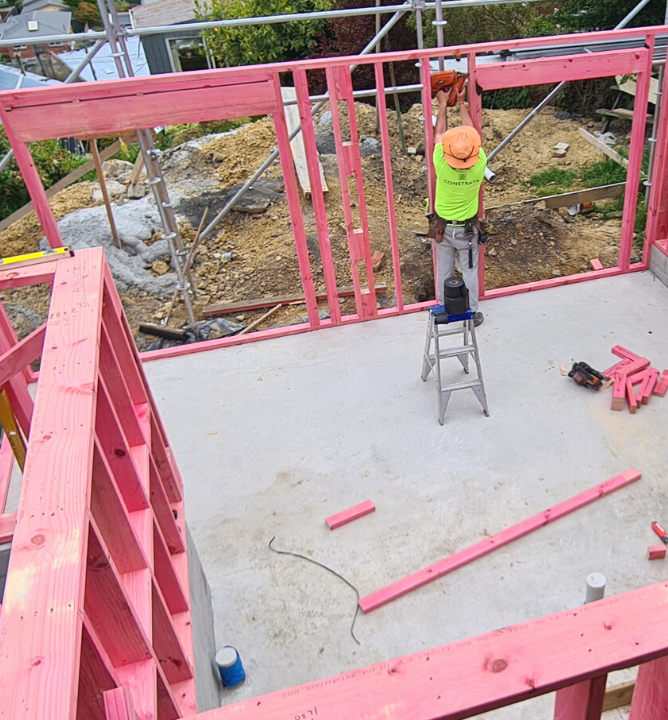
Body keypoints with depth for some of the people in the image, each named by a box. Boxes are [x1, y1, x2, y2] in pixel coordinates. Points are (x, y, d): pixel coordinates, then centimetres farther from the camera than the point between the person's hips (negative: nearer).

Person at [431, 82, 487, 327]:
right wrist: (462, 104, 6)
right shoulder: (479, 164, -25)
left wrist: (443, 104, 6)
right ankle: (471, 314, 29)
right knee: (470, 272, 16)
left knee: (444, 272, 17)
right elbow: (472, 133, -6)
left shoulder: (441, 164, -27)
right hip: (467, 229, 0)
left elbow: (439, 133, -7)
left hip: (443, 228, 0)